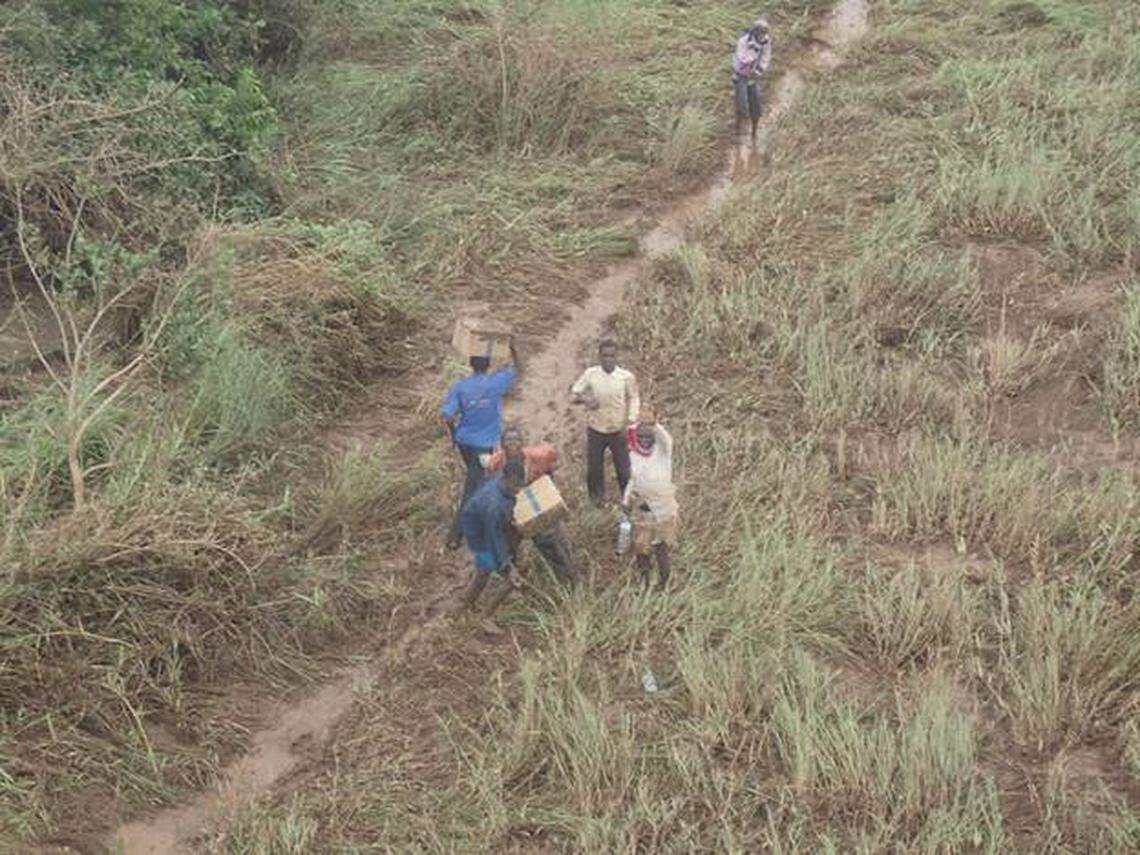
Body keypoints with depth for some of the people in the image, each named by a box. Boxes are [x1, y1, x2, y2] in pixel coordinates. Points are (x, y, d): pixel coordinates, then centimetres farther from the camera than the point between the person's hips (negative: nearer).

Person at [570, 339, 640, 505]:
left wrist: (631, 420, -11)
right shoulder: (590, 374, -14)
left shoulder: (627, 377, -16)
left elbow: (633, 398, -1)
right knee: (594, 465, 18)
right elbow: (574, 394, -7)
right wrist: (584, 400, -29)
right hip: (596, 429, 1)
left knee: (624, 466, 11)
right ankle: (596, 495, 44)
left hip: (618, 430, -1)